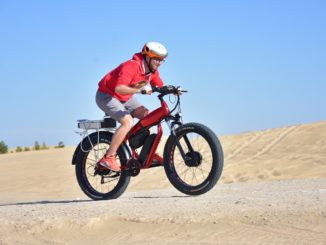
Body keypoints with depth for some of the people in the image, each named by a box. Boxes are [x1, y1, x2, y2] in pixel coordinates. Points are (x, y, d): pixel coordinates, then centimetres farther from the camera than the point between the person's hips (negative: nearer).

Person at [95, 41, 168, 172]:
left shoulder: (152, 70, -4)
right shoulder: (131, 66, -31)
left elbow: (160, 86, 1)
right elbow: (119, 89, -42)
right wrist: (141, 90, -52)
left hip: (125, 98, 9)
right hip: (107, 96, -9)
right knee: (128, 122, -27)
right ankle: (108, 158, -24)